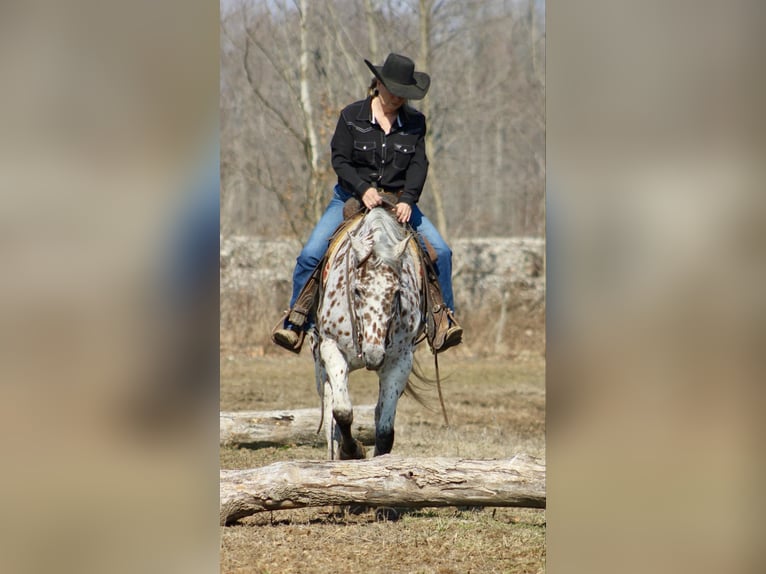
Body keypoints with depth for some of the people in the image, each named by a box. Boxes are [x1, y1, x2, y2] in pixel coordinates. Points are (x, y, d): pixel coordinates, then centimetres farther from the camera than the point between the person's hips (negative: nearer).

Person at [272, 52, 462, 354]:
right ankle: (296, 320, -2)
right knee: (310, 254, -18)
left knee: (441, 252, -14)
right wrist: (364, 189, -23)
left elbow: (419, 165, -6)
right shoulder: (351, 116, -4)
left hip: (398, 201, 2)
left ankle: (443, 319, 0)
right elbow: (340, 160, -7)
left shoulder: (415, 122, 1)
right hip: (352, 197, -2)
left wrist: (407, 200, -22)